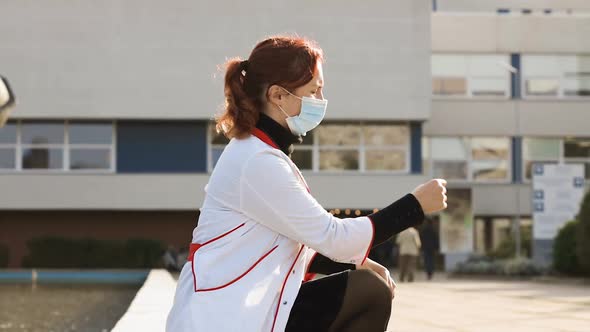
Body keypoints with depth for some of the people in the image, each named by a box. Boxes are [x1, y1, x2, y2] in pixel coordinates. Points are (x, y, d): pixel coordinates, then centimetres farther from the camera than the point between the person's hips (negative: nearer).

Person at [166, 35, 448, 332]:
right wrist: (416, 205, -9)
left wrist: (355, 262, 1)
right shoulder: (258, 162, -17)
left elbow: (304, 243, 15)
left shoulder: (261, 153, 15)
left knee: (370, 293, 3)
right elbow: (332, 236, -16)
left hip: (251, 307, 10)